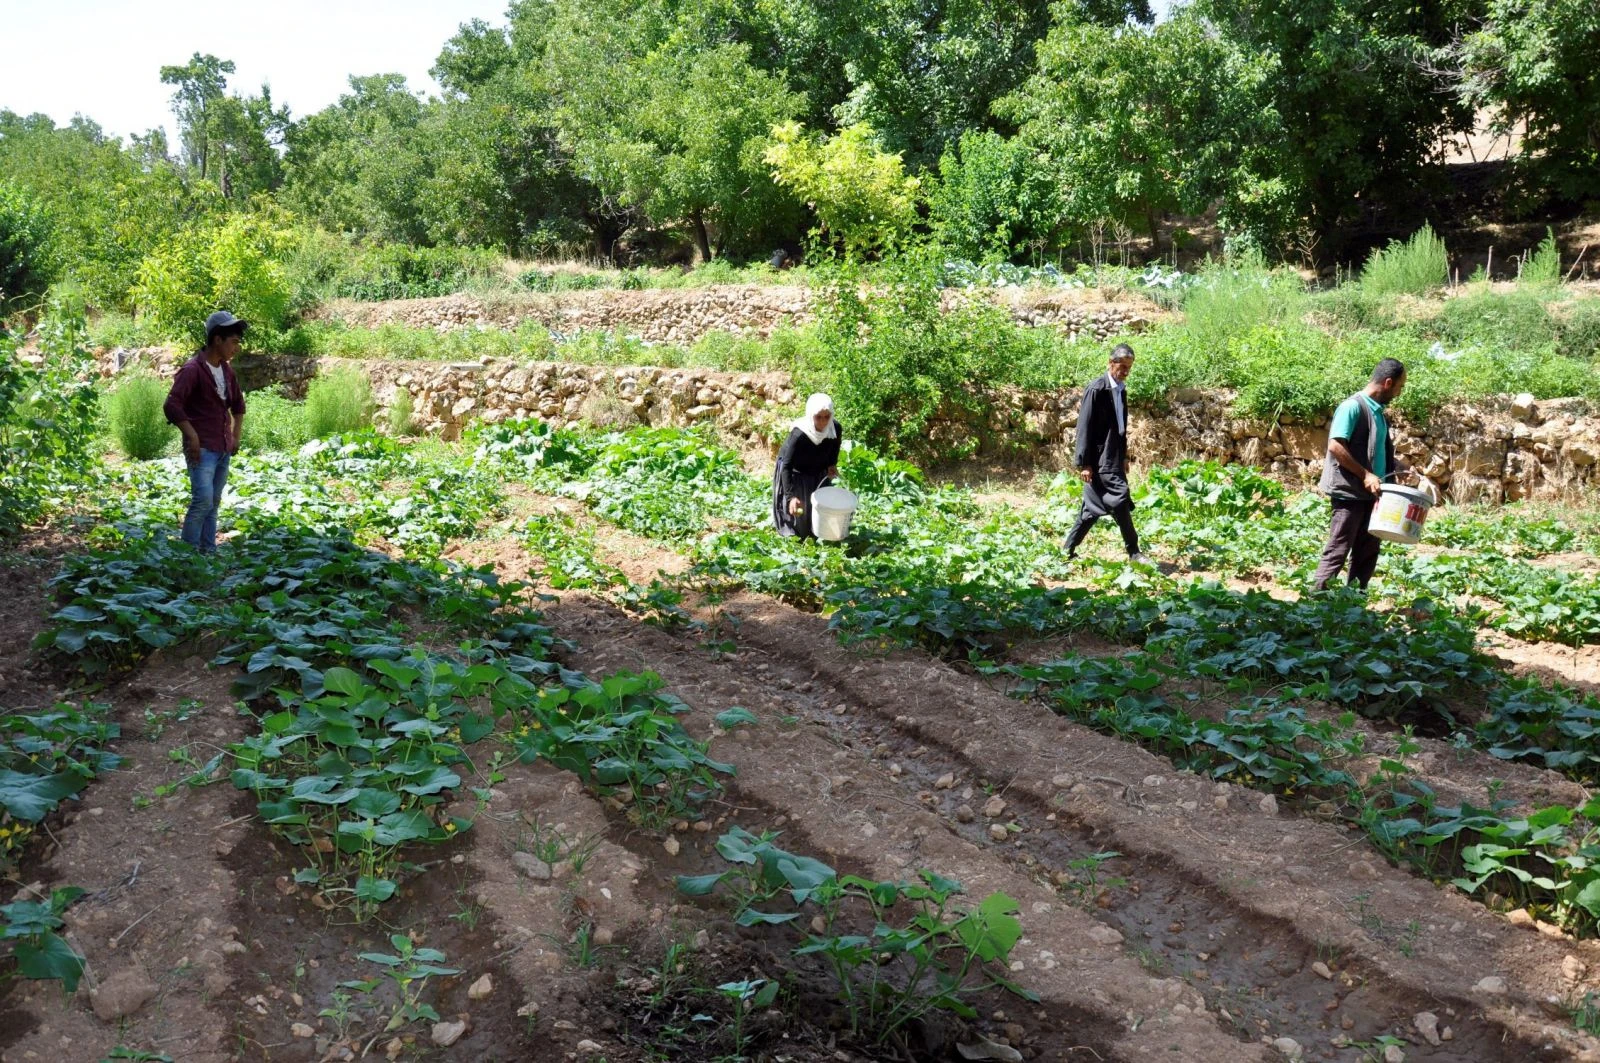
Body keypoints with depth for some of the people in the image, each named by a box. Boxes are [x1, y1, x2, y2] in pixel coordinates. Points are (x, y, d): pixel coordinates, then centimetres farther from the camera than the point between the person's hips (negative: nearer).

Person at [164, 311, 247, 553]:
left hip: (223, 449, 8)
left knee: (213, 503, 10)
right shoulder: (193, 370, -13)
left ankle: (209, 551, 15)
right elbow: (172, 406, -19)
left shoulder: (227, 370, 11)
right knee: (203, 500, -16)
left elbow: (238, 402, 27)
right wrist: (193, 437, -19)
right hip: (202, 449, -8)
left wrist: (236, 436, 19)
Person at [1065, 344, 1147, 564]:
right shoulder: (1097, 389, -14)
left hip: (1114, 459, 9)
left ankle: (1069, 550, 18)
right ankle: (1133, 551, 0)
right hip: (1100, 460, -9)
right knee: (1120, 500, -11)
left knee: (1093, 507, 11)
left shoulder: (1121, 390, 13)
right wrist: (1084, 463, -18)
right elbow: (1085, 428, -15)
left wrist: (1124, 457, 21)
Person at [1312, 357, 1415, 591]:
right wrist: (1365, 475, -19)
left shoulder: (1378, 411, 15)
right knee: (1338, 552, -7)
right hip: (1350, 492, -9)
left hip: (1372, 493, 9)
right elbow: (1335, 446, -19)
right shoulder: (1352, 406, -12)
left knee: (1368, 553, 10)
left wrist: (1400, 468, 13)